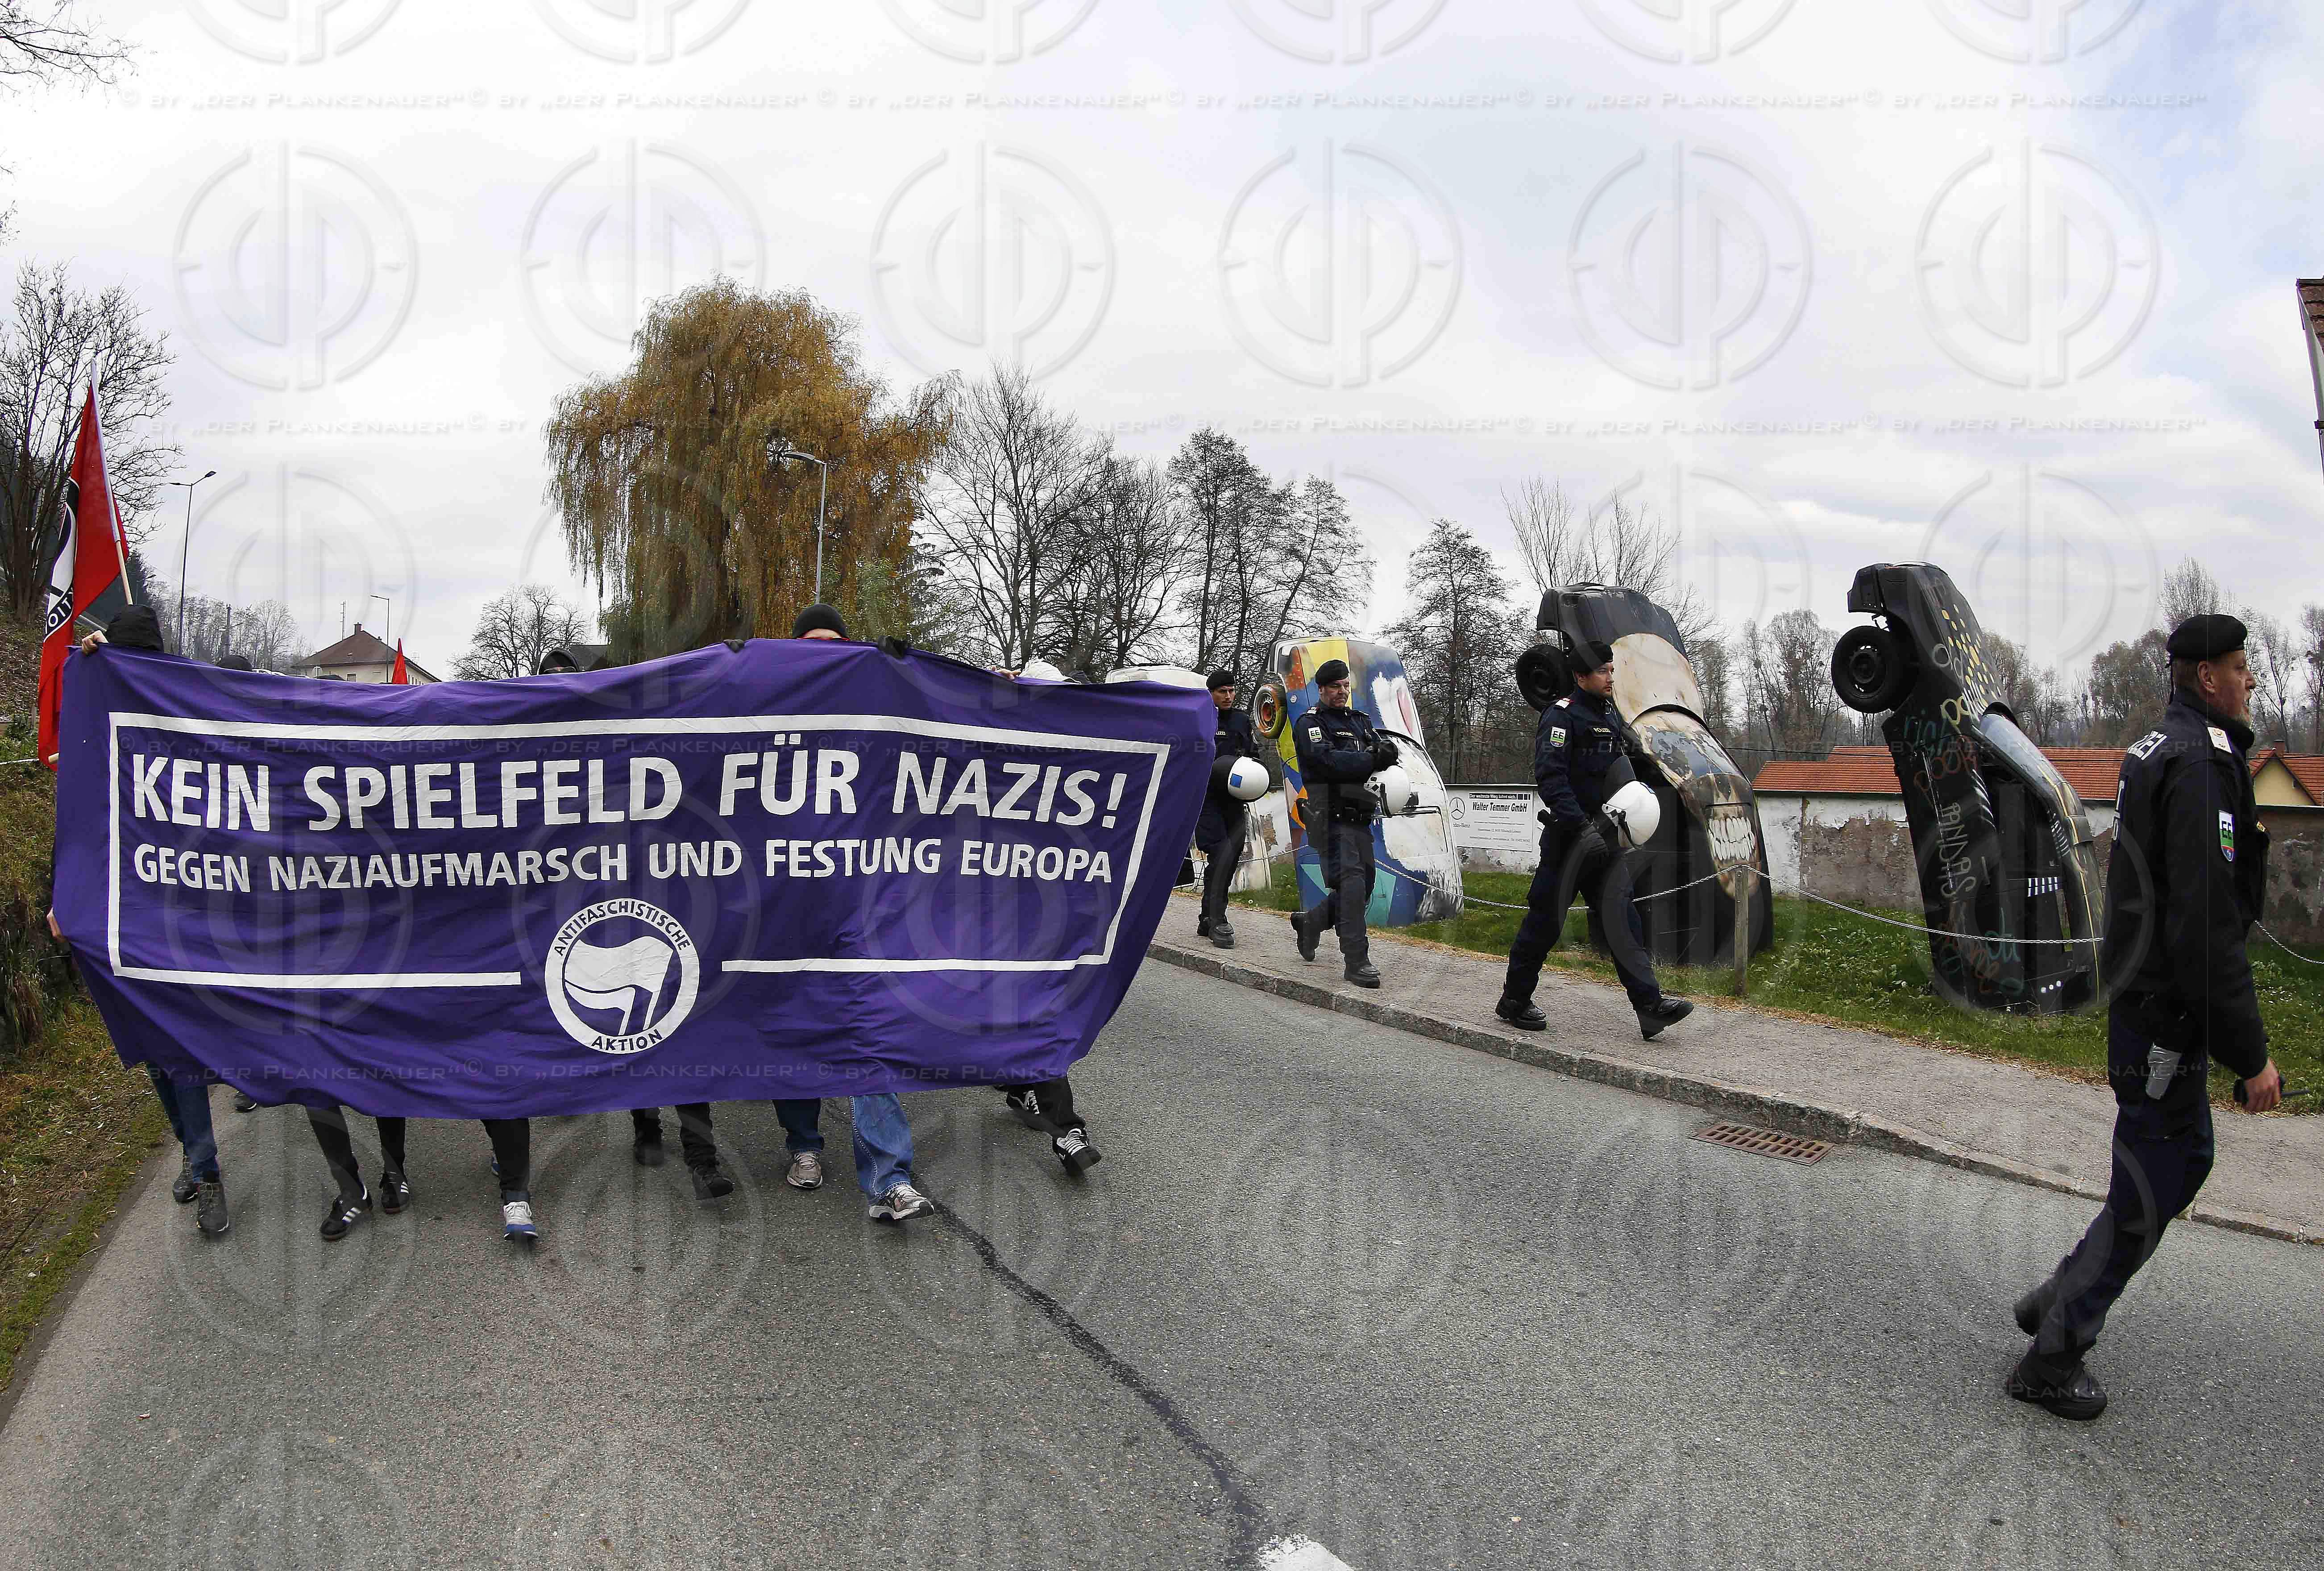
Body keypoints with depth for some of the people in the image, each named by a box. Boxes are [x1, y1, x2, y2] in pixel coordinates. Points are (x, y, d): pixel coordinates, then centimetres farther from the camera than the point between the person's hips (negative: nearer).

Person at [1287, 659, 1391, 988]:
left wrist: (1383, 751, -16)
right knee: (1351, 880, -18)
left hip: (1360, 816, 7)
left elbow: (1388, 751, 8)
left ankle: (1308, 921, 34)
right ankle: (1356, 961, -16)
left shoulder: (1361, 720, 21)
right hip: (1331, 816, -7)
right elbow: (1326, 760, -17)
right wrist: (1369, 759, -14)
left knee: (1363, 887, 11)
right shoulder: (1310, 723, 0)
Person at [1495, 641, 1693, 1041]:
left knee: (1622, 917, 1)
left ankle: (1650, 1007, -3)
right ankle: (1515, 1001, 14)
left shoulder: (1611, 717, 16)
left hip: (1602, 838, 8)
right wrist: (1580, 825, -28)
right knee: (1546, 918, 0)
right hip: (1569, 836, -8)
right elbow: (1549, 775, -22)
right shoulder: (1562, 715, -11)